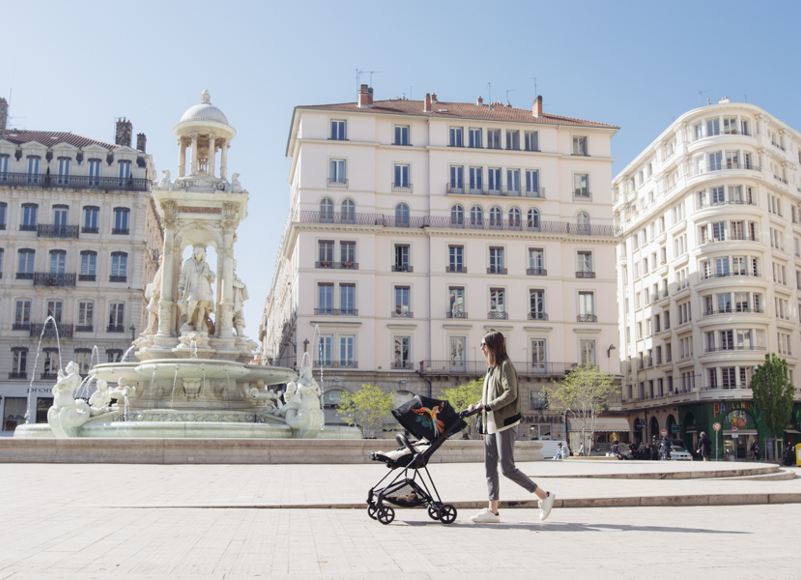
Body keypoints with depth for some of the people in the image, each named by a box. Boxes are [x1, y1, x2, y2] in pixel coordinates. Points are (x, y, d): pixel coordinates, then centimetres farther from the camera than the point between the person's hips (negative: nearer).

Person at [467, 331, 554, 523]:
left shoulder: (505, 365, -10)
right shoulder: (492, 368, 17)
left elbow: (510, 394, -19)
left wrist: (487, 406, -20)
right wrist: (478, 405, 5)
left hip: (505, 423, -9)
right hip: (492, 424, 9)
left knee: (507, 468, -9)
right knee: (489, 467, 5)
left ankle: (544, 496, 3)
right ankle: (493, 510, 8)